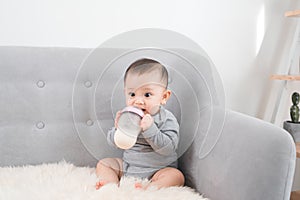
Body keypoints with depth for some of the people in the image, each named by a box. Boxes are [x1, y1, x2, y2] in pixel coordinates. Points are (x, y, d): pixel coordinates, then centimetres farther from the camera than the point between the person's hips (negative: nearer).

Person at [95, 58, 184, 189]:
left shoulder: (167, 119, -14)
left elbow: (168, 149, -24)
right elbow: (113, 143, 2)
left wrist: (150, 129, -34)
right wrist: (118, 128, -20)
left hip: (157, 170, -4)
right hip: (127, 166, 5)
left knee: (177, 176, -28)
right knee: (103, 164, -1)